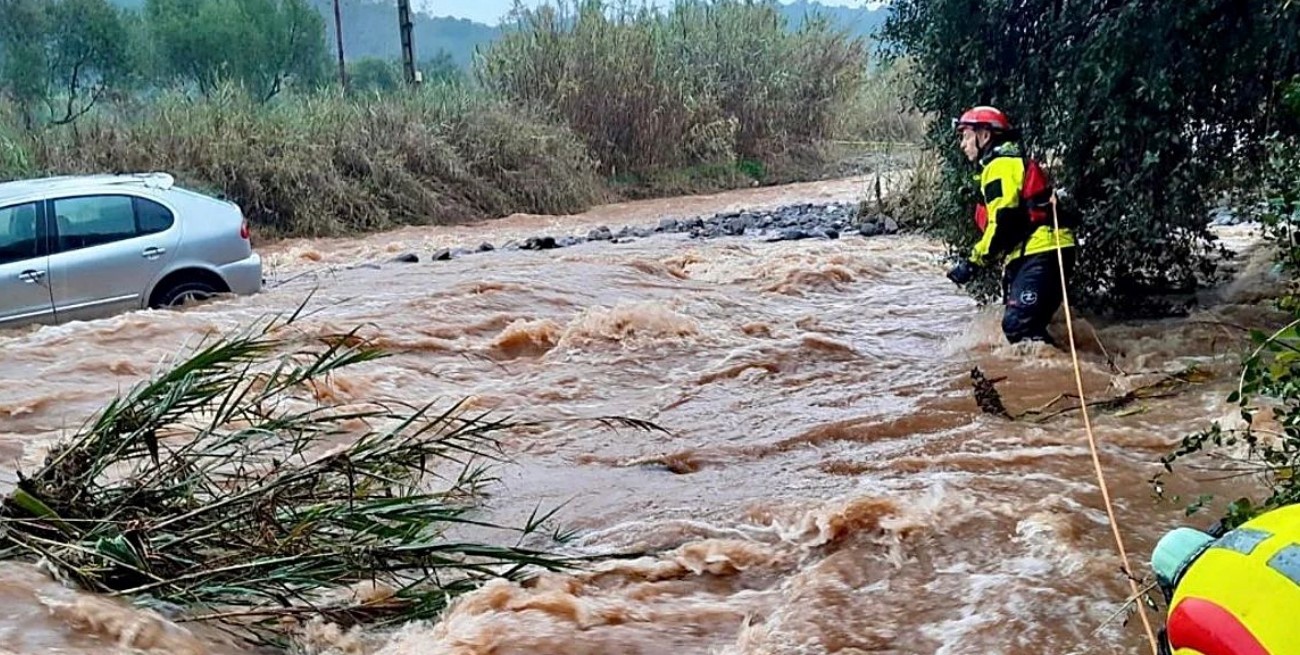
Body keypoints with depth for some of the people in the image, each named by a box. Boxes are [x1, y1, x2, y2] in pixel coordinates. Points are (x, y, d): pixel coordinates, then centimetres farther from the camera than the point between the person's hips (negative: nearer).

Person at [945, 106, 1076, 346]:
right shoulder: (1015, 162, 27)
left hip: (1040, 255, -11)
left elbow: (1003, 223, -17)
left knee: (1019, 326, -20)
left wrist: (974, 262, -10)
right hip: (1038, 254, 11)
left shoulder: (1001, 165, -6)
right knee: (1026, 327, 11)